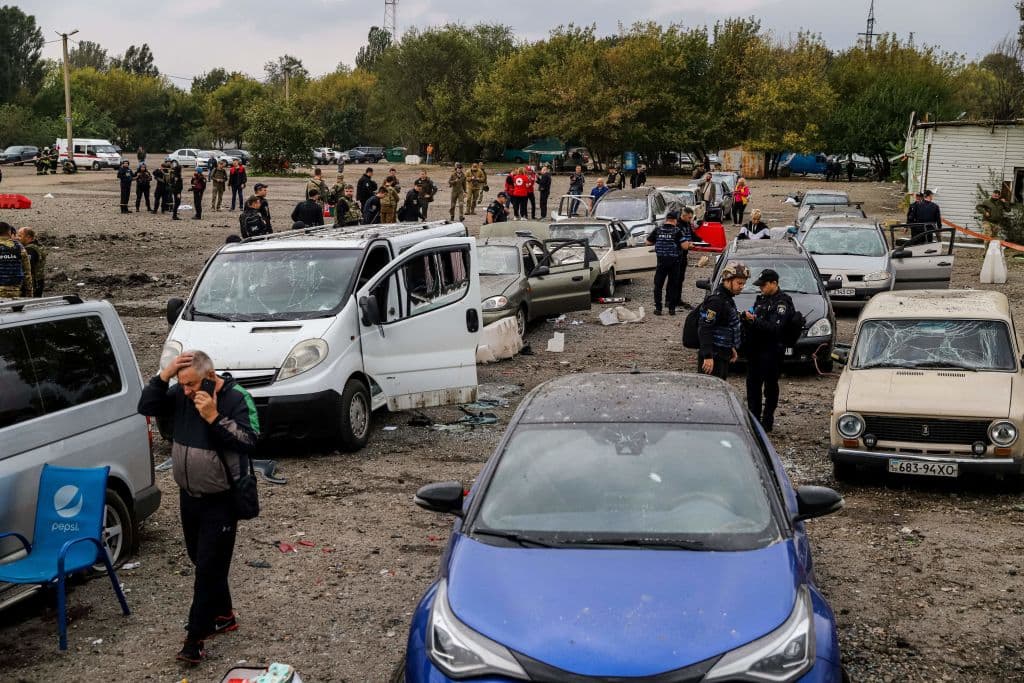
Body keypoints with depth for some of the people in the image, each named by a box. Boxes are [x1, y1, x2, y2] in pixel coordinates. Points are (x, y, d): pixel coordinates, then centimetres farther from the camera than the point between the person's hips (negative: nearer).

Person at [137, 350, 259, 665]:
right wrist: (164, 375, -16)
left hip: (220, 501, -7)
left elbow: (249, 442, -25)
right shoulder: (182, 395, 0)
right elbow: (146, 407, -4)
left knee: (210, 568, -4)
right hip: (189, 496, 7)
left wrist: (214, 417, -32)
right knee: (202, 561, 18)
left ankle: (196, 637, 2)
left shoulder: (237, 399, -18)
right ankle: (224, 615, 35)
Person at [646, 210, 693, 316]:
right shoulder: (678, 231, -8)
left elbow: (648, 241, 8)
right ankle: (672, 308, 8)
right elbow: (685, 246, -14)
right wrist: (689, 244, 8)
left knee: (658, 284, 10)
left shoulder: (658, 230, 0)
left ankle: (658, 308, 7)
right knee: (673, 285, 9)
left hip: (661, 261, 1)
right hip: (674, 261, -1)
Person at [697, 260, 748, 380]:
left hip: (723, 355, 10)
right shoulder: (716, 300, -18)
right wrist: (707, 356, -26)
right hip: (713, 357, -10)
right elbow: (705, 329, -23)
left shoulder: (727, 298, 13)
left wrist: (732, 348, 23)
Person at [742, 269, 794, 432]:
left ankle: (767, 420, 6)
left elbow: (775, 327, -21)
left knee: (770, 386, 0)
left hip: (771, 351, -8)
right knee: (752, 383, 12)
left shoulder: (782, 302, -11)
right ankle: (753, 417, 21)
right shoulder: (761, 299, 14)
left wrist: (754, 321, -25)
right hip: (755, 349, 8)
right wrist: (747, 317, -4)